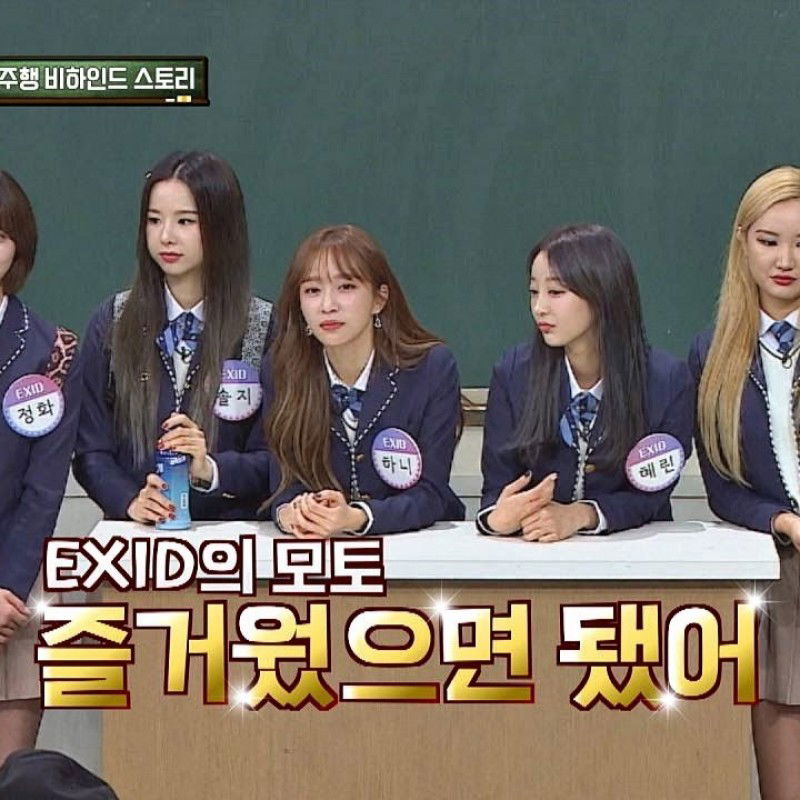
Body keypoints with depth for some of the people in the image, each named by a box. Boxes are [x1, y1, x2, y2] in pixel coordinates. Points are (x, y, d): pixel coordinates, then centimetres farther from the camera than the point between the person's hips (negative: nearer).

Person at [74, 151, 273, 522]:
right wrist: (130, 500, -11)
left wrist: (210, 470, -15)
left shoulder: (266, 327, 3)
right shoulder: (112, 322, 9)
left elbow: (274, 459, 2)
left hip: (232, 534, -2)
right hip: (134, 536, 2)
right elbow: (91, 450, 7)